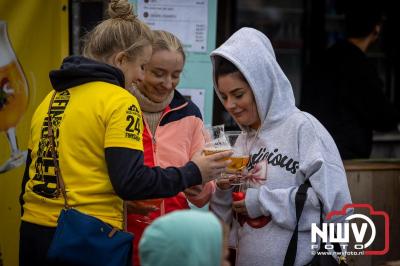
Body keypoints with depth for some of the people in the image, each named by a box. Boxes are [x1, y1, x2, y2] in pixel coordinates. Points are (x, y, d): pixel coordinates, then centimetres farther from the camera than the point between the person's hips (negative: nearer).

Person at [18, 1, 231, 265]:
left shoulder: (51, 99, 12)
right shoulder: (119, 101, -9)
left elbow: (31, 175, 15)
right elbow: (130, 182, -17)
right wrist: (192, 173, -5)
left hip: (33, 233, 7)